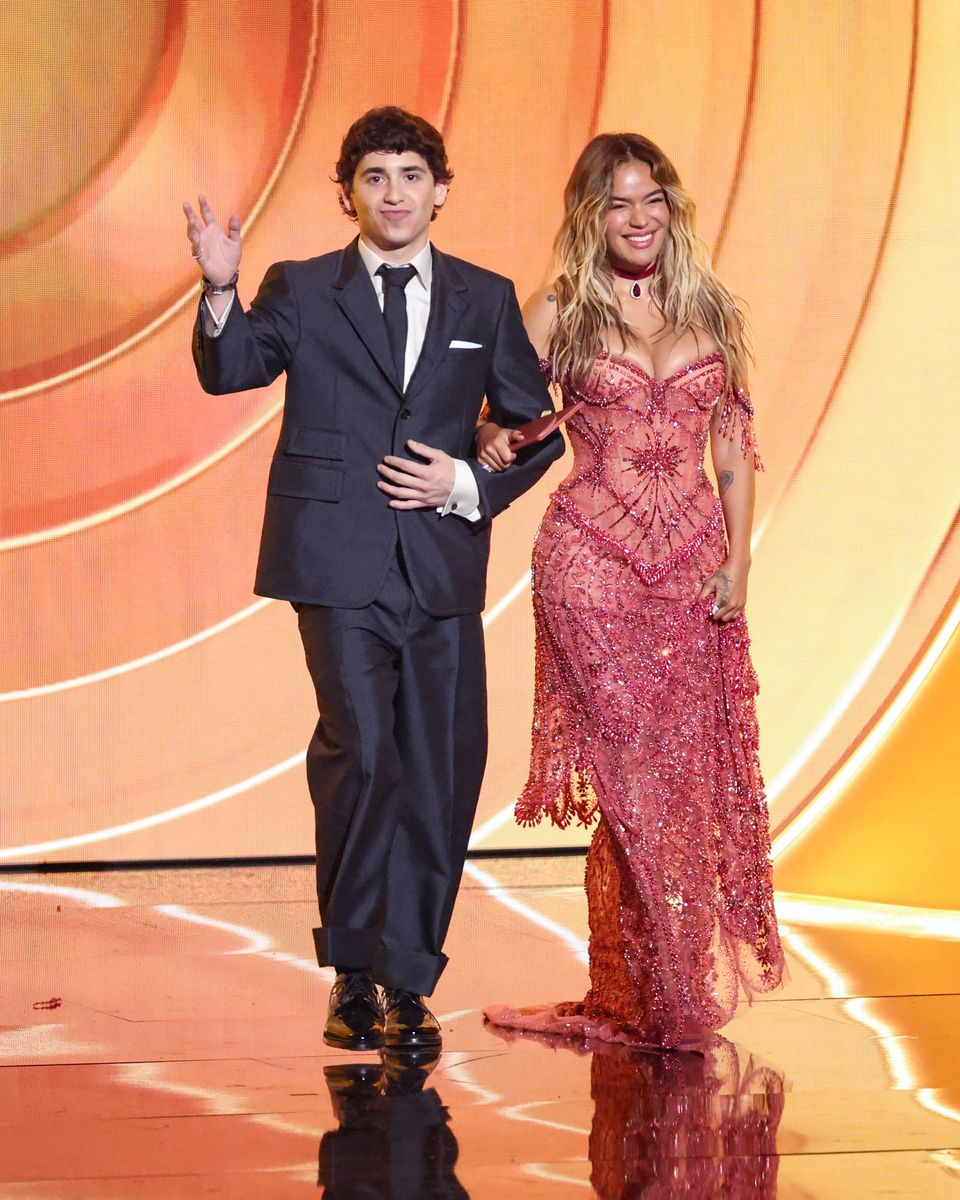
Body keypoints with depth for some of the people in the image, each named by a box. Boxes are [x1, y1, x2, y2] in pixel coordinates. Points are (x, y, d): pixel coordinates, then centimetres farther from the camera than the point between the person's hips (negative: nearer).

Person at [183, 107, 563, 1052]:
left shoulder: (485, 300, 13)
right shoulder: (301, 292, 8)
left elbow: (535, 426, 15)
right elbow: (229, 370, -6)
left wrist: (468, 485, -2)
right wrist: (220, 292, -24)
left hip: (444, 570, 3)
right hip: (340, 564, -3)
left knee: (439, 774, 3)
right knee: (360, 751, -15)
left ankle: (406, 984, 15)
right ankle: (355, 973, 0)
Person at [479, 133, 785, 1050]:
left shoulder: (709, 311, 10)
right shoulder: (558, 313, 2)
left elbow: (735, 442, 11)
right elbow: (501, 423, -1)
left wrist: (738, 557, 2)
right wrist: (497, 445, -24)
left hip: (692, 566, 3)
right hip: (592, 563, -3)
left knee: (690, 771, 3)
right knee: (633, 775, -3)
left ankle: (652, 996, 14)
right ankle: (660, 998, 7)